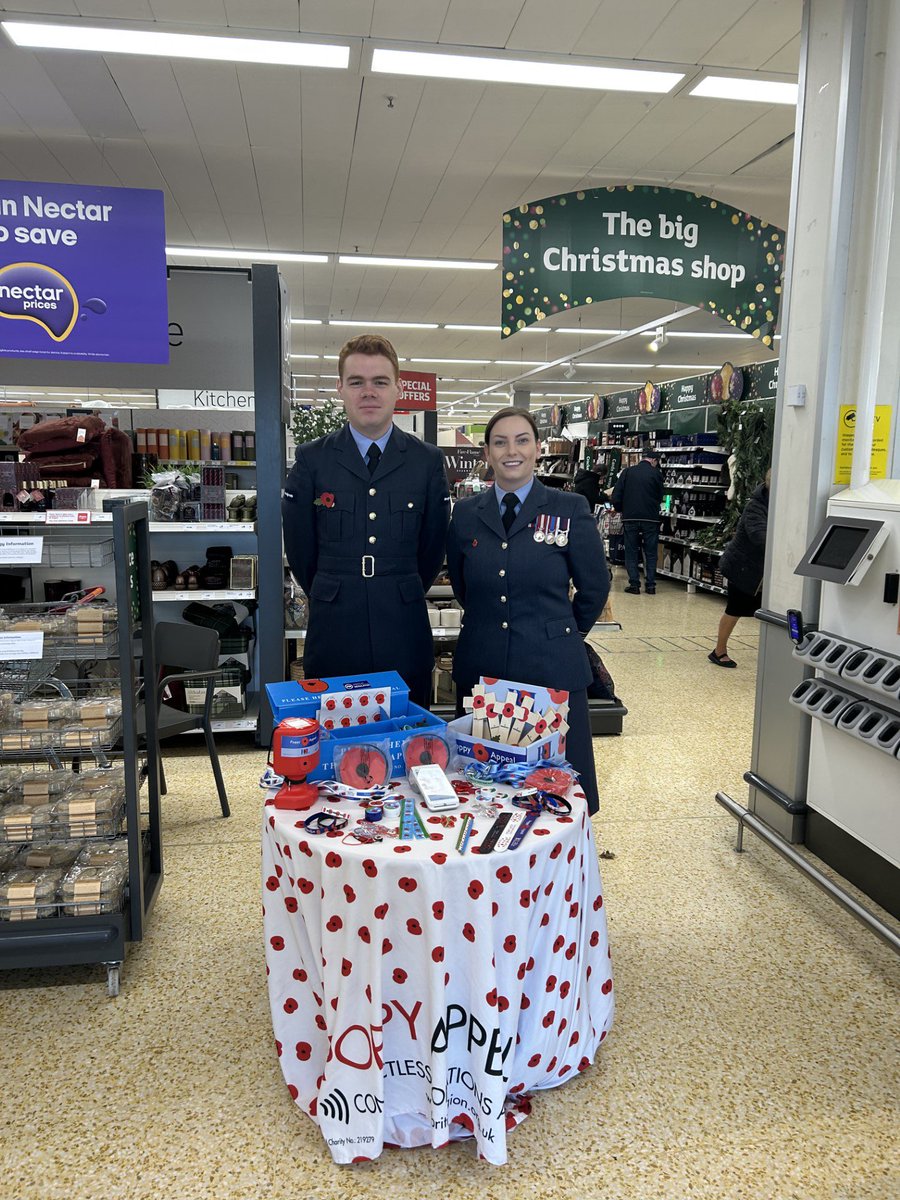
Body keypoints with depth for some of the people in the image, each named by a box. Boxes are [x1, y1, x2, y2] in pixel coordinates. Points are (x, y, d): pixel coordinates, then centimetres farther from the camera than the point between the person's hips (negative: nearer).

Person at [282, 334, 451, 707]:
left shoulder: (428, 461, 3)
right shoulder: (311, 459, 0)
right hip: (333, 635, 0)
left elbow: (433, 546, 10)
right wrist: (331, 600, 12)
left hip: (404, 635, 1)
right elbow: (299, 547, 6)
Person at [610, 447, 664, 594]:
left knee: (632, 552, 7)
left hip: (630, 518, 1)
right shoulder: (656, 474, -4)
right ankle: (650, 585, 8)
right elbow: (660, 497, 4)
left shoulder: (627, 472, 0)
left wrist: (620, 510, 15)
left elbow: (616, 496, -2)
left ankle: (634, 584, 4)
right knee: (651, 553, 9)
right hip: (651, 519, -1)